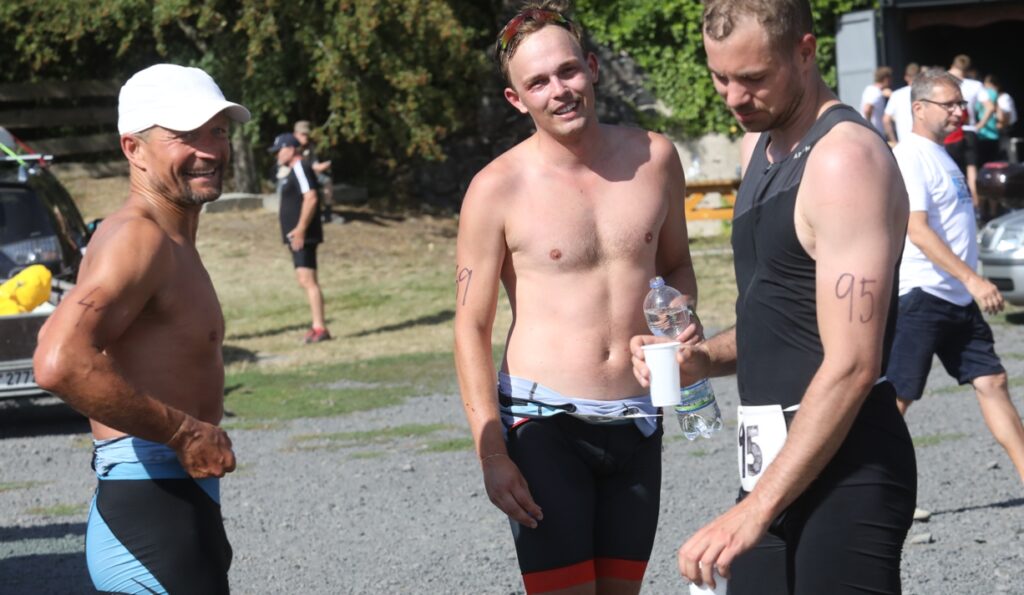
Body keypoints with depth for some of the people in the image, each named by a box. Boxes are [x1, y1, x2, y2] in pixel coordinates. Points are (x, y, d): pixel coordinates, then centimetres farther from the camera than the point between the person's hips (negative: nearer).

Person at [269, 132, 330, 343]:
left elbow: (311, 199, -22)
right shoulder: (293, 171, 19)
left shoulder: (301, 169, -12)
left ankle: (320, 328, -16)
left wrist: (300, 230, -24)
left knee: (308, 280, -14)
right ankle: (318, 326, 16)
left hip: (302, 236, -11)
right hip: (296, 236, 11)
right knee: (305, 281, 12)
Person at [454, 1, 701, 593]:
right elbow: (471, 328, -4)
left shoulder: (654, 157, 4)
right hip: (543, 424, -4)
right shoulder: (498, 188, -7)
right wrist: (491, 454, -12)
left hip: (637, 423, 4)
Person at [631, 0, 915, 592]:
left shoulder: (846, 158, -16)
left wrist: (757, 508, -24)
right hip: (779, 463, 9)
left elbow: (852, 366, -22)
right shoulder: (761, 142, 14)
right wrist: (703, 359, 4)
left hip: (842, 467, -9)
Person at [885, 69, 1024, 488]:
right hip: (921, 297, -9)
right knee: (896, 398, -5)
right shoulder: (910, 158, -13)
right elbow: (917, 231, -22)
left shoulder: (941, 157, 17)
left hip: (959, 300, 9)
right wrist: (972, 279, -27)